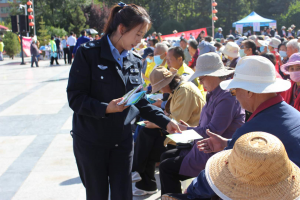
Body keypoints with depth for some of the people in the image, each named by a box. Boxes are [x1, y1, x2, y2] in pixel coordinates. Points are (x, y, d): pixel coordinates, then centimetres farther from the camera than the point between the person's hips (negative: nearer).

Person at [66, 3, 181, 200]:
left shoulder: (135, 61, 4)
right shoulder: (88, 54, -14)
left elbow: (140, 100, 9)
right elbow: (75, 98, -16)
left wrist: (165, 121, -2)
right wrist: (105, 108, -31)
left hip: (122, 139, 5)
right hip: (91, 141, -4)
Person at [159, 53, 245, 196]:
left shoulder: (227, 97, -23)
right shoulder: (214, 94, 9)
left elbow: (213, 131, -26)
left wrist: (188, 129, -12)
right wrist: (188, 129, 3)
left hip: (215, 156, -10)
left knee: (166, 167, -9)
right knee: (166, 156, 13)